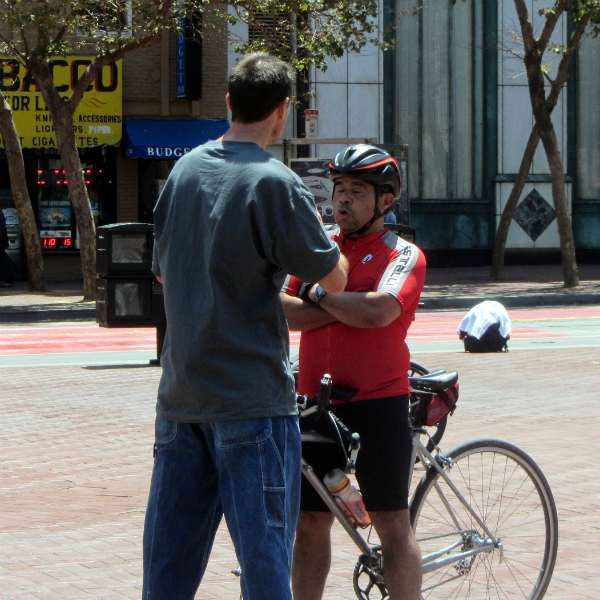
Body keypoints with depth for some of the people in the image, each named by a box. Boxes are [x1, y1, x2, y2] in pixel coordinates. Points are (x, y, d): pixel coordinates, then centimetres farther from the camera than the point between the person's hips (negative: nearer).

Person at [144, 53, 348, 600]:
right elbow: (334, 280, -7)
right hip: (251, 395, -7)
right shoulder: (275, 183, -13)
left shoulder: (185, 169, 8)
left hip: (180, 392, 7)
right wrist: (316, 231, 11)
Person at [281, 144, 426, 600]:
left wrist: (318, 295, -7)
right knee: (310, 521, 8)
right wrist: (347, 308, -11)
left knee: (392, 523, -1)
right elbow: (283, 311, -1)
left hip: (378, 404, -5)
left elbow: (379, 311, -20)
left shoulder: (403, 255, -2)